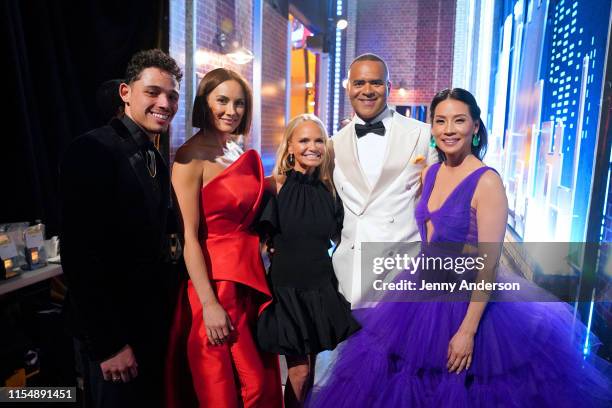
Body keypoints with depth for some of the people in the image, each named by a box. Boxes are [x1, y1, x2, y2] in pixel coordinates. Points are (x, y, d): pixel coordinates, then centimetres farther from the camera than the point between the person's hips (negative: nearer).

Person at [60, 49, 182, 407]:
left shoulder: (158, 161, 7)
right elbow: (79, 256, -23)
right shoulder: (93, 150, -19)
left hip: (153, 320, 8)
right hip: (112, 328, -8)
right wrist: (107, 344, -20)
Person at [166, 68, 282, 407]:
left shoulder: (243, 155, 10)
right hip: (216, 279, -7)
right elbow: (188, 236, -16)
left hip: (252, 274, 7)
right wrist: (208, 303, -18)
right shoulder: (191, 157, -11)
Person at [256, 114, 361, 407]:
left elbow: (340, 237, 13)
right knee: (299, 370, 3)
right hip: (287, 289, -3)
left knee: (311, 366, 13)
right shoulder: (276, 185, -9)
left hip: (322, 287, 4)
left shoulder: (329, 189, 4)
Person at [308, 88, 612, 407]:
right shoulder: (430, 173, 3)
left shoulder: (487, 182, -18)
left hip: (465, 302, -6)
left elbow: (489, 264, -19)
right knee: (409, 380, 18)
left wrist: (468, 330, -20)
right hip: (424, 294, 7)